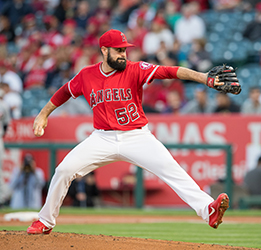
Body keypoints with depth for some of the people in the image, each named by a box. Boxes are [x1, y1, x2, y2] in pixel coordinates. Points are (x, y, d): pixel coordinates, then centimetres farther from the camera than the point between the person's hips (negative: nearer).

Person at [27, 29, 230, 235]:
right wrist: (43, 114, 23)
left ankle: (207, 209, -31)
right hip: (103, 139, 2)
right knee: (64, 170, -6)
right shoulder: (86, 76, -1)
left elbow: (169, 71, -23)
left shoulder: (135, 70, -10)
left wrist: (202, 77, -36)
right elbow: (65, 92, 18)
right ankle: (45, 222, 13)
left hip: (137, 137, -2)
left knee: (170, 169, -21)